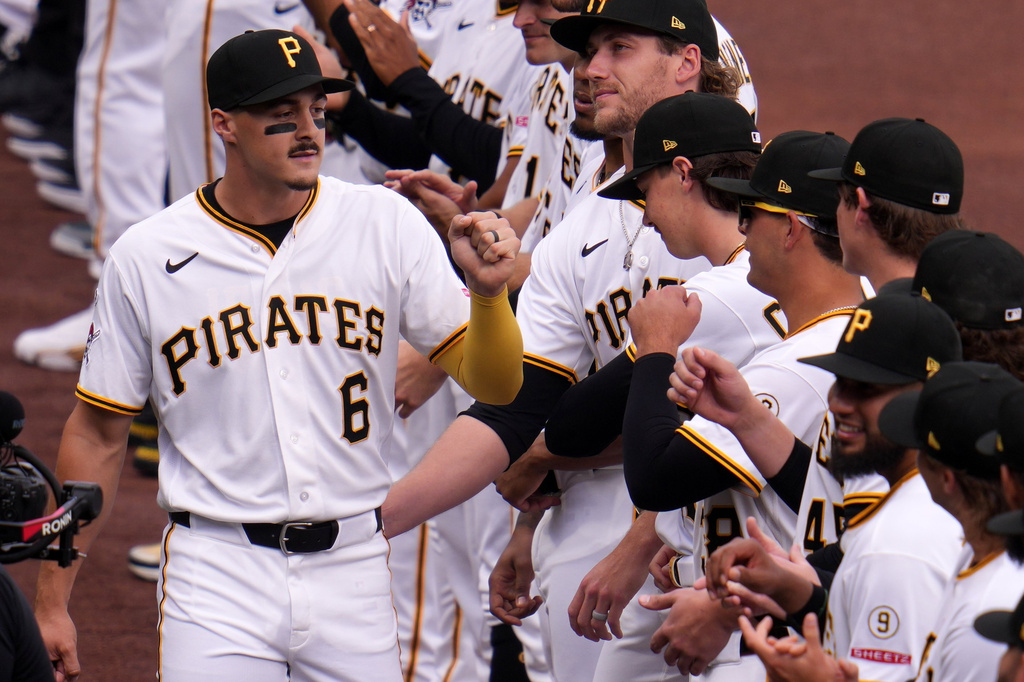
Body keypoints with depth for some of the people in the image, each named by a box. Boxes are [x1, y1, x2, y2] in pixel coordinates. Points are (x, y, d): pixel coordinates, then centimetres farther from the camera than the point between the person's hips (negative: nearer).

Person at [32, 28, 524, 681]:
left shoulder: (385, 225, 1)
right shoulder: (146, 256, -1)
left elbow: (494, 383, -1)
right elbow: (97, 435, 6)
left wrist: (488, 291, -22)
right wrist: (52, 601, 4)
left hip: (352, 565, 2)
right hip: (217, 573, -2)